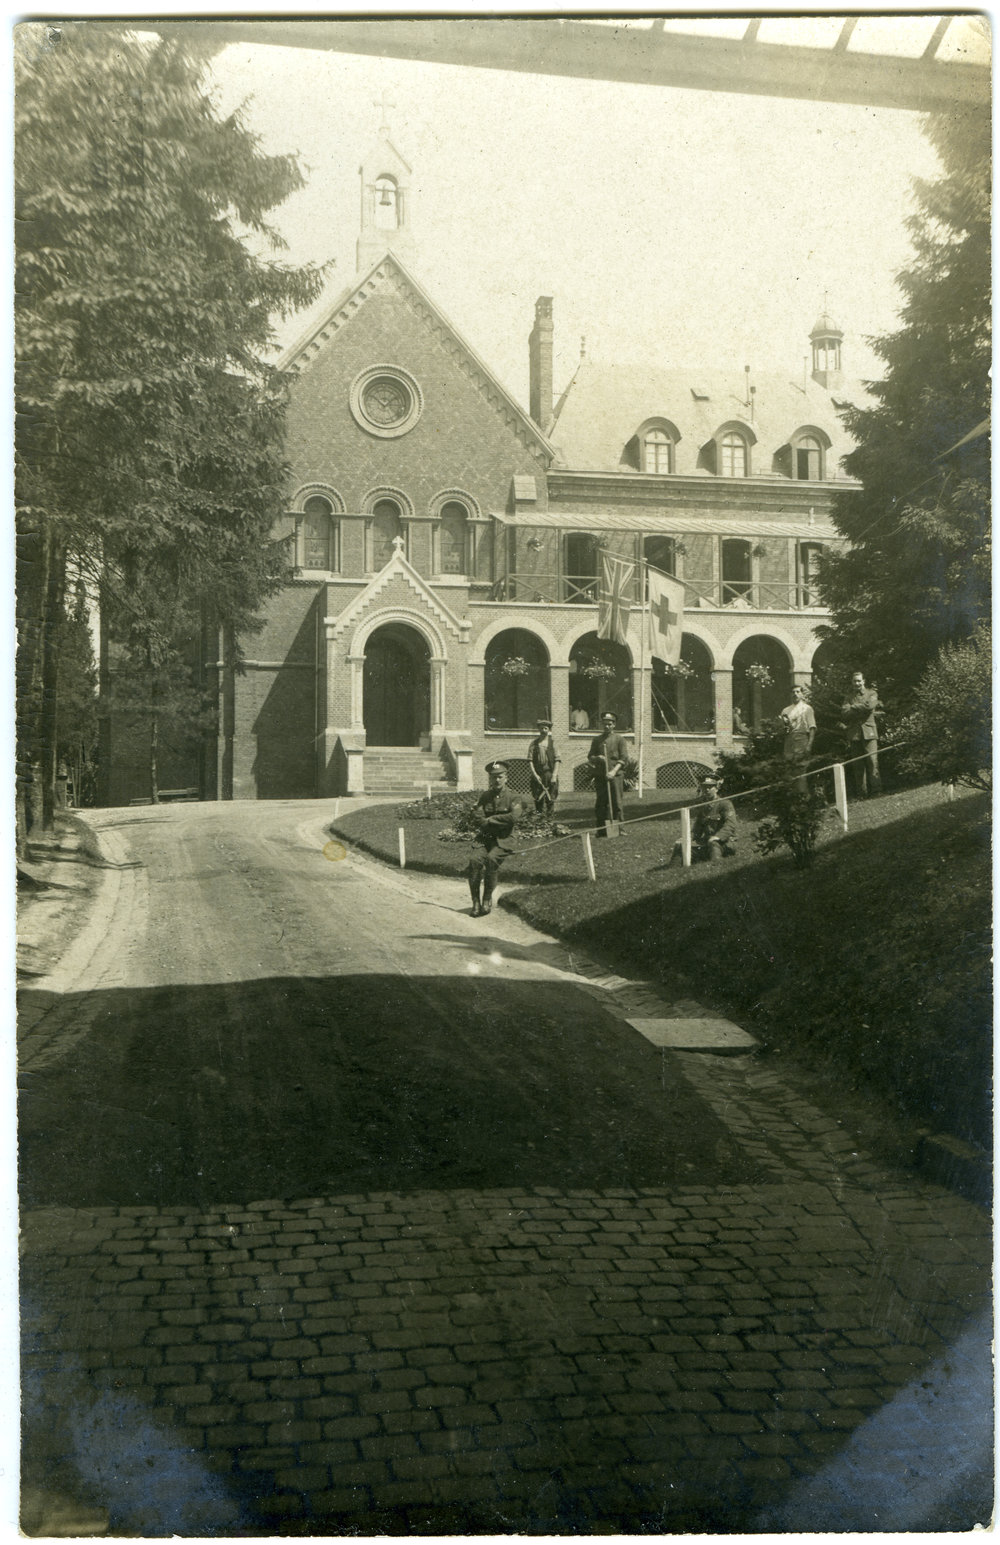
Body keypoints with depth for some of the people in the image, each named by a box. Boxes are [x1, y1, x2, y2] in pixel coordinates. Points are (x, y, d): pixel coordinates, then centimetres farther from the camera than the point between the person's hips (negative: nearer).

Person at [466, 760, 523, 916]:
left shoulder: (512, 797, 2)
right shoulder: (485, 796, 12)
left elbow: (513, 816, -17)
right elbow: (476, 819, 1)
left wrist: (490, 819, -10)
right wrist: (499, 822, -9)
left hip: (503, 840, -3)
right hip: (484, 838, 3)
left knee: (492, 859, -31)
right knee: (475, 860, -25)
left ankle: (487, 900, -17)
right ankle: (475, 902, -16)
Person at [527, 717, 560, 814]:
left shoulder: (552, 743, 6)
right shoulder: (534, 743, 7)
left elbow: (557, 760, 2)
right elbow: (530, 760, 3)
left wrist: (554, 775, -8)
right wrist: (534, 774, -8)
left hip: (550, 774, 0)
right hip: (538, 776, 0)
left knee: (551, 800, -2)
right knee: (539, 800, 0)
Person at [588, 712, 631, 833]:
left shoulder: (620, 739, 6)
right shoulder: (596, 739, 15)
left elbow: (624, 758, -1)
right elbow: (590, 757, 17)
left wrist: (614, 771, -13)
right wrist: (597, 758, -7)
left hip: (616, 775, -2)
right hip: (600, 776, 2)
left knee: (617, 803, -4)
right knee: (601, 803, 1)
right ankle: (601, 830, 4)